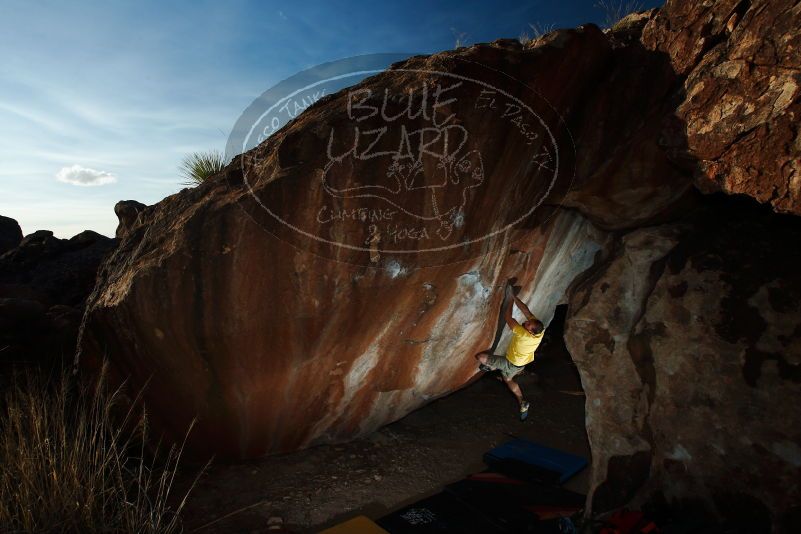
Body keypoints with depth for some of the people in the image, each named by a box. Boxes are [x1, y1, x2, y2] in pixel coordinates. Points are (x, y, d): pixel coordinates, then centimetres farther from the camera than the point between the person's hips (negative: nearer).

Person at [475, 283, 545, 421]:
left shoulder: (524, 334, -42)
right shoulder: (540, 329, -24)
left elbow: (507, 317, -34)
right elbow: (526, 311, -16)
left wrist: (510, 299, -24)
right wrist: (514, 296, -20)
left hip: (511, 364, -8)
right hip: (522, 364, 8)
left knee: (481, 357, -11)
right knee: (508, 379, 31)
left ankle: (492, 367, 19)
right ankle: (522, 403, 28)